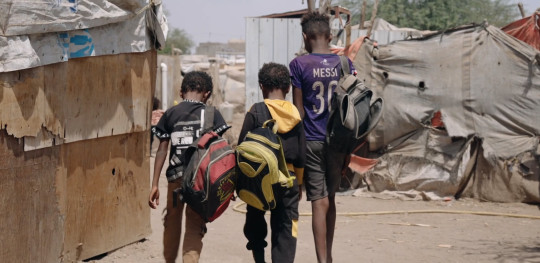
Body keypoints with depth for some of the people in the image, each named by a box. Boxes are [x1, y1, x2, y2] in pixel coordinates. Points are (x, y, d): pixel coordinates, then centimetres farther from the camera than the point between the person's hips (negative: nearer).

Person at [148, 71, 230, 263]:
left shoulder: (170, 114, 4)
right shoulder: (211, 114, 0)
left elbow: (162, 150, 3)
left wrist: (155, 185, 4)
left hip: (176, 176, 2)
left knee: (172, 219, 21)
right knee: (195, 225, 2)